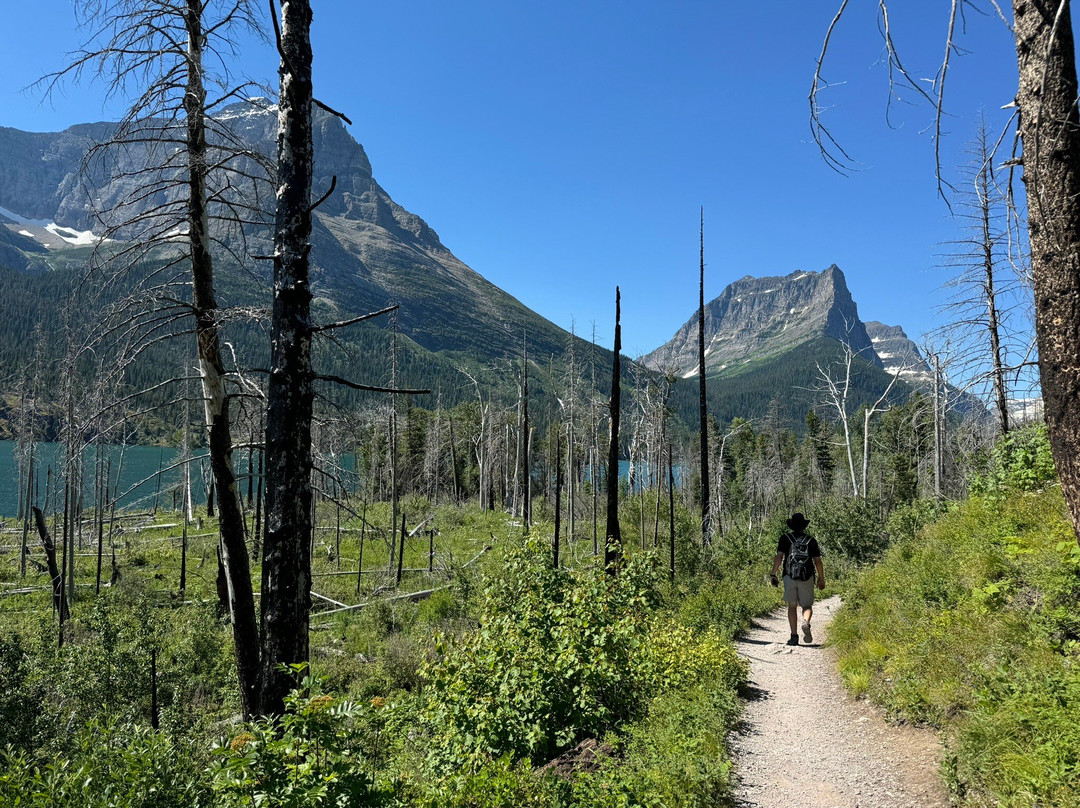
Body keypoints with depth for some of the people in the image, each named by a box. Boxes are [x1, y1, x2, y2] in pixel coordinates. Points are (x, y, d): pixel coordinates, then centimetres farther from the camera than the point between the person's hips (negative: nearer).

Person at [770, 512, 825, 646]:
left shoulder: (785, 538, 4)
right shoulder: (811, 540, 8)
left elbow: (779, 556, -7)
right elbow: (818, 561, 6)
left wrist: (773, 574, -6)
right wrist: (821, 578, 15)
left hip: (789, 576, 0)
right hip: (807, 577, 1)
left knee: (792, 606, 5)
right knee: (807, 605, 10)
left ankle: (794, 636, -2)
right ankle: (806, 623, -21)